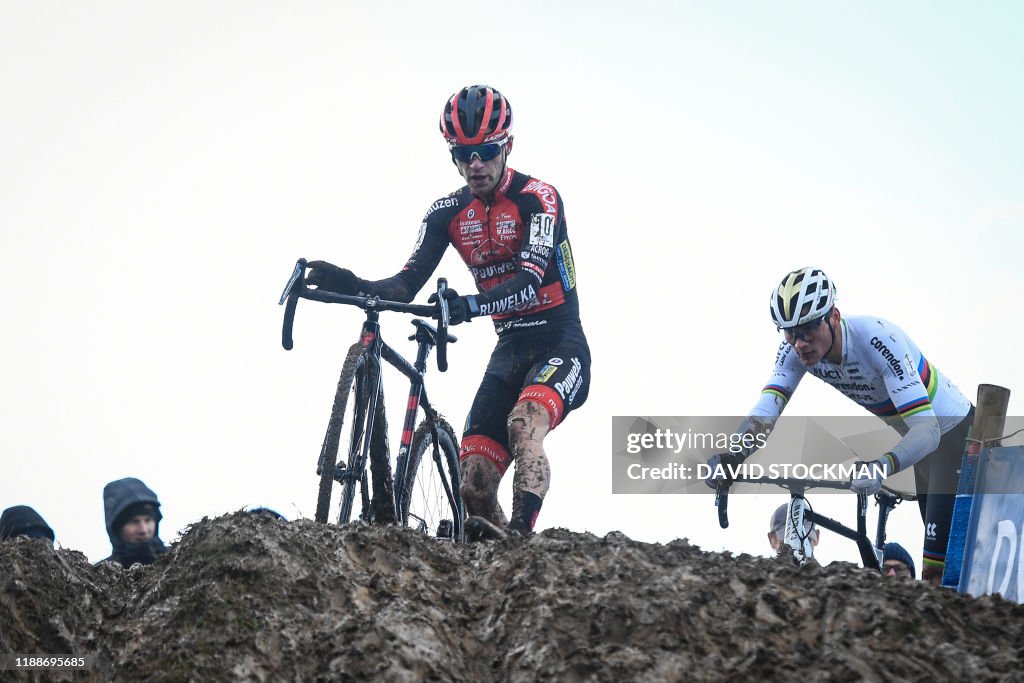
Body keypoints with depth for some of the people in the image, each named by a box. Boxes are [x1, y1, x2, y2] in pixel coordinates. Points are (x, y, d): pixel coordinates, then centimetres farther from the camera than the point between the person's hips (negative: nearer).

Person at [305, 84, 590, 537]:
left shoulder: (537, 198, -12)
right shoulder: (448, 213, 4)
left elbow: (530, 279, -27)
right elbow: (408, 284, -5)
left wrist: (471, 305, -46)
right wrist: (356, 288, -27)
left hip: (560, 344, -5)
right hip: (509, 348, 5)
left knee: (524, 423, -37)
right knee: (474, 489, -9)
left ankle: (522, 536, -42)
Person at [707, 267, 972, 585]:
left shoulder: (877, 338, -35)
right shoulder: (795, 349, -16)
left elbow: (927, 429, -41)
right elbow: (766, 410, -24)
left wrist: (883, 467, -58)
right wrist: (729, 459, -43)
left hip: (955, 432, -7)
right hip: (917, 440, 7)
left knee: (939, 569, -16)